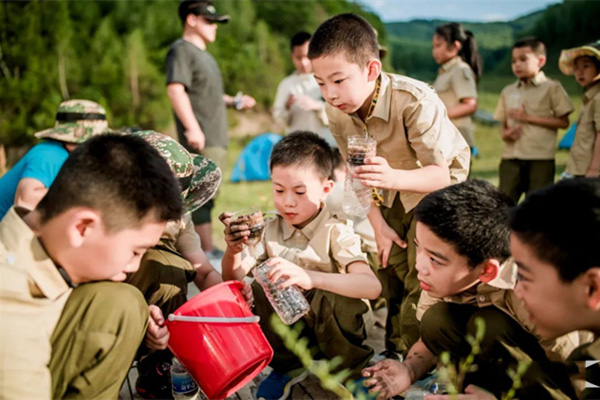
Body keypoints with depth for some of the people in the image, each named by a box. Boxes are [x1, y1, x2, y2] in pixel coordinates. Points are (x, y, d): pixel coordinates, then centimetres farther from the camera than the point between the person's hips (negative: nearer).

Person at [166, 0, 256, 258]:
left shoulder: (203, 54, 25)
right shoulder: (182, 50, -6)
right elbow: (175, 89, -20)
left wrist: (234, 102, 18)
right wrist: (192, 127, -29)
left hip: (216, 139, 10)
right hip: (201, 141, -10)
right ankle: (207, 252, -9)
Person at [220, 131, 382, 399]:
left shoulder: (336, 234, -18)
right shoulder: (270, 230, -2)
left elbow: (372, 287, -34)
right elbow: (233, 279, -2)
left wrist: (310, 277, -50)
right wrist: (232, 251, -26)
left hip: (329, 328, -4)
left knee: (333, 299, -35)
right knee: (253, 291, -22)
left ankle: (349, 371, -7)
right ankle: (289, 367, -1)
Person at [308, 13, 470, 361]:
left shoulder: (416, 102, -38)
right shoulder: (337, 111, -20)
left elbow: (440, 173, -38)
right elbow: (359, 173, -5)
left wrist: (393, 177, -58)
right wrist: (379, 225, -7)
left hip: (439, 186, -5)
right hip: (393, 192, 6)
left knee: (421, 275, -13)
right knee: (390, 269, 5)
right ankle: (394, 349, 19)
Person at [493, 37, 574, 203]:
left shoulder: (551, 88, 2)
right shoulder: (508, 91, 15)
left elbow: (563, 122, -4)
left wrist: (529, 118, -10)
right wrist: (506, 134, -6)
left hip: (541, 158, -4)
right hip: (511, 158, 4)